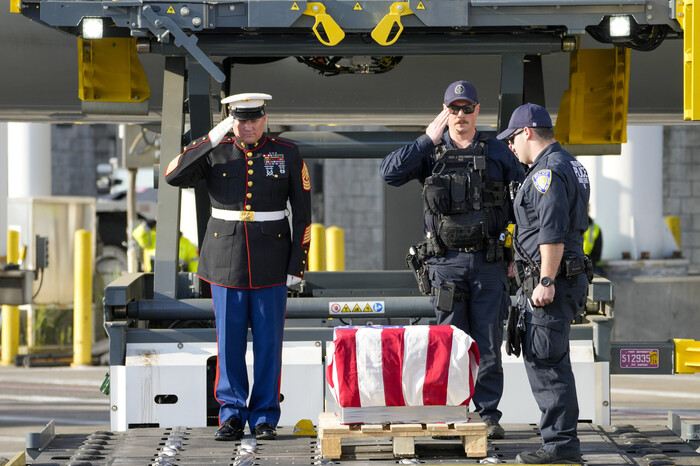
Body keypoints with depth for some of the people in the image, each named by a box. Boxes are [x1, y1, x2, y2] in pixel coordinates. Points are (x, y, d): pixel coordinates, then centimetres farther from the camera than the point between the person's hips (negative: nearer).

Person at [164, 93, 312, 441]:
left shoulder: (288, 154, 0)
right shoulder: (214, 153, 1)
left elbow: (303, 213, 1)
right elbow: (173, 176, -15)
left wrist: (297, 265, -5)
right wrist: (212, 139, -20)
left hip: (271, 261, -1)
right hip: (227, 259, 1)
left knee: (268, 341, 1)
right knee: (229, 341, 2)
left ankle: (265, 419, 10)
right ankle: (232, 417, 11)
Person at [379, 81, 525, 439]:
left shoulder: (497, 153, 8)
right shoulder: (430, 153, 5)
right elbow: (389, 173, -10)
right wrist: (427, 140, -14)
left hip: (488, 262, 1)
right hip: (447, 261, 0)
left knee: (488, 344, 1)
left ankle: (488, 415, 7)